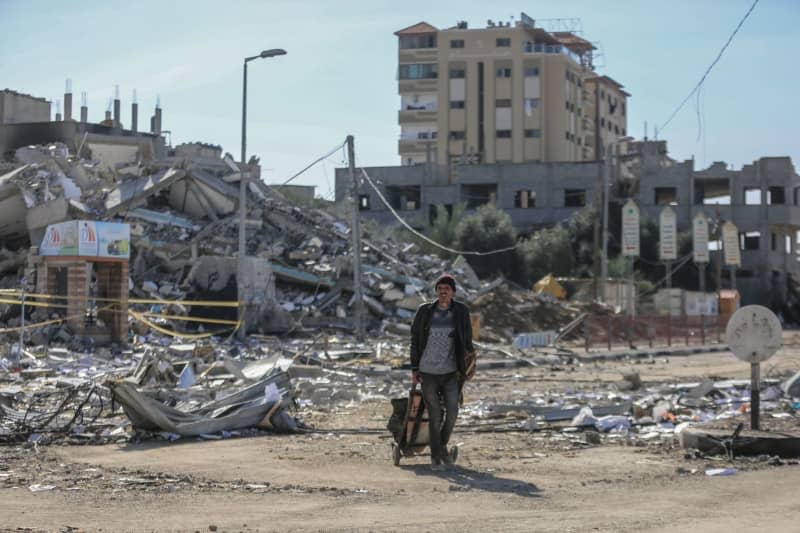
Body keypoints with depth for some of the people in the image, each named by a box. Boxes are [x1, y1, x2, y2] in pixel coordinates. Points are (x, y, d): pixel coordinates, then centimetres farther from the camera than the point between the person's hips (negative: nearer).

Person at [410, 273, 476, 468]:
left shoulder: (461, 311, -2)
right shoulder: (425, 311, -3)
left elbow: (467, 340, 7)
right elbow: (415, 340, 3)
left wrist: (469, 366, 2)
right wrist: (414, 369, 1)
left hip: (451, 372, 1)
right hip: (428, 372, -1)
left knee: (452, 412, -5)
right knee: (435, 415, 2)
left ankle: (443, 445, 22)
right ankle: (435, 454, 16)